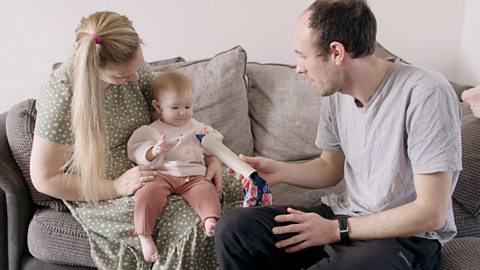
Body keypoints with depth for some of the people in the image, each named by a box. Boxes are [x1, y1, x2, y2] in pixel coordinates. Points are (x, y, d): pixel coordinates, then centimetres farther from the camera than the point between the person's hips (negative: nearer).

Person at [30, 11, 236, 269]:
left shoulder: (133, 64, -9)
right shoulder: (62, 96, -24)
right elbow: (44, 178, -15)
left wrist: (208, 156, -6)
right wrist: (116, 187, -20)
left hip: (149, 171, 6)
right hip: (100, 196, -6)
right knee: (194, 226, -24)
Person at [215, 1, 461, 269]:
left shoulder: (425, 94, -22)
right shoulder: (336, 93, 0)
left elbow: (431, 213, -21)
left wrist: (337, 229, -18)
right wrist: (280, 171, -3)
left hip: (408, 236, -6)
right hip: (345, 215, 7)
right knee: (232, 229, -10)